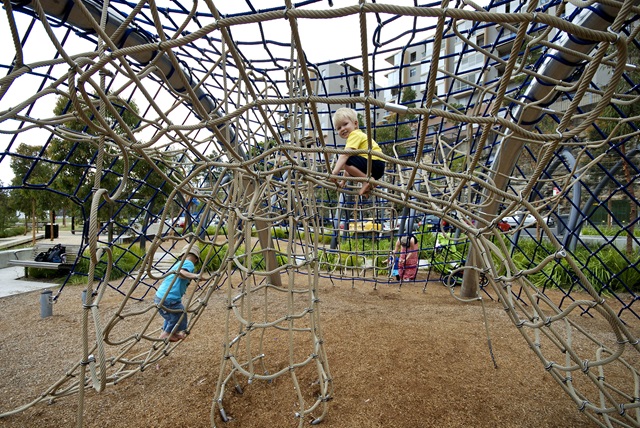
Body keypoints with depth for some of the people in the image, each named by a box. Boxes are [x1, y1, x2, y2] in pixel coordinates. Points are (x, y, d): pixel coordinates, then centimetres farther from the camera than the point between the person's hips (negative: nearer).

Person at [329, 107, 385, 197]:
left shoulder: (355, 134, -7)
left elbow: (345, 154, -24)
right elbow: (349, 165, 24)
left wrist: (335, 171, -33)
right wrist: (343, 181, 21)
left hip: (375, 163, -11)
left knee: (345, 162, -22)